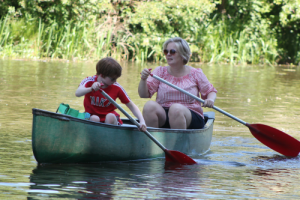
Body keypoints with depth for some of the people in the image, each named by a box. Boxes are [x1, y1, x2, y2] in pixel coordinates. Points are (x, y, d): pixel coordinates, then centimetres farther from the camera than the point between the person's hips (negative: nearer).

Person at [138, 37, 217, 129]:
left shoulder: (195, 74, 7)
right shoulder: (160, 71, 9)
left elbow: (211, 91, 13)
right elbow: (143, 94, 2)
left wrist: (210, 99, -10)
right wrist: (143, 79, -18)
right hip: (163, 116, 2)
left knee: (176, 108, -36)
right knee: (149, 105, -29)